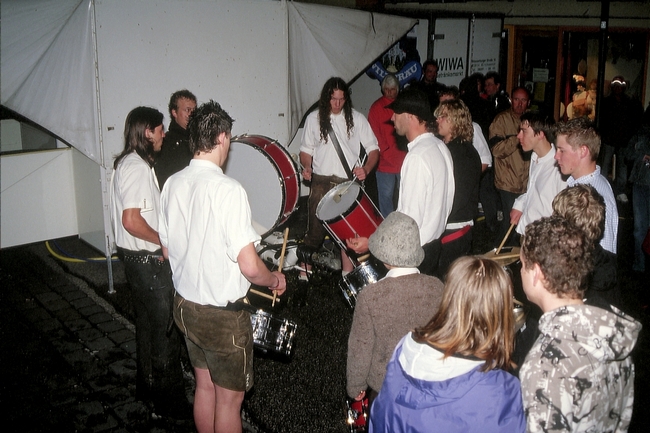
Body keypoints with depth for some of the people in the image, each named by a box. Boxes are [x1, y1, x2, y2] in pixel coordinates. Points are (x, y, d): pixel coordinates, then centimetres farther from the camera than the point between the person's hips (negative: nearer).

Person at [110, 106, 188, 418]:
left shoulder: (125, 162, 10)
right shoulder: (138, 167, -22)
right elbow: (132, 221, -29)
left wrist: (161, 239, 16)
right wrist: (164, 240, -16)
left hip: (135, 258, 10)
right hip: (149, 261, -10)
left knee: (148, 323, 21)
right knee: (165, 329, 1)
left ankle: (147, 388, 36)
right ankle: (169, 400, 15)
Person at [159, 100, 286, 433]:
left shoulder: (172, 184, -2)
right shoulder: (227, 189, -24)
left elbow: (167, 249, 10)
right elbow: (249, 267, -25)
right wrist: (275, 280, -5)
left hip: (185, 305, 7)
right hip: (222, 315, -7)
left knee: (204, 385, 23)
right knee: (230, 397, 11)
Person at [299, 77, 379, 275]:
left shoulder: (356, 119, 1)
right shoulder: (314, 118, 5)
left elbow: (373, 149, 2)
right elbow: (306, 149, 13)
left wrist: (365, 168, -17)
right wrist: (307, 167, -7)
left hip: (349, 183, 0)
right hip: (321, 181, 1)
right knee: (315, 227, 1)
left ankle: (347, 274, 14)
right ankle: (305, 266, 18)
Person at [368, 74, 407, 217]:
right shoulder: (377, 107, -1)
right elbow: (375, 134, -4)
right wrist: (388, 155, -10)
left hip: (404, 161, 3)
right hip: (385, 162, -2)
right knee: (386, 195, 3)